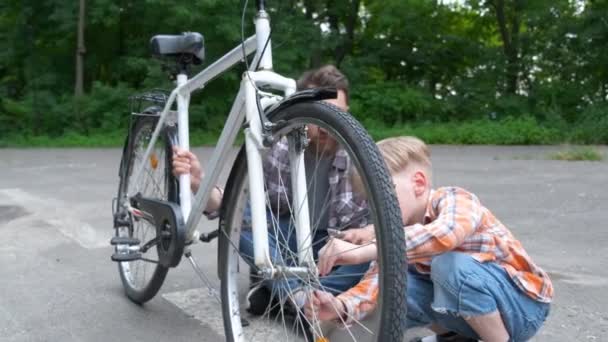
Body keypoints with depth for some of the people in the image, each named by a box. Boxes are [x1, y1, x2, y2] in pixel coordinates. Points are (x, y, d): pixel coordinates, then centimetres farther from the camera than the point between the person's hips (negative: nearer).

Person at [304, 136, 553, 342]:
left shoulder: (453, 200, -25)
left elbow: (446, 234, -49)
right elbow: (377, 280, -19)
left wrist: (361, 252, -52)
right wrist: (340, 307, -40)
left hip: (523, 306, -6)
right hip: (474, 307, 6)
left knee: (450, 265, -34)